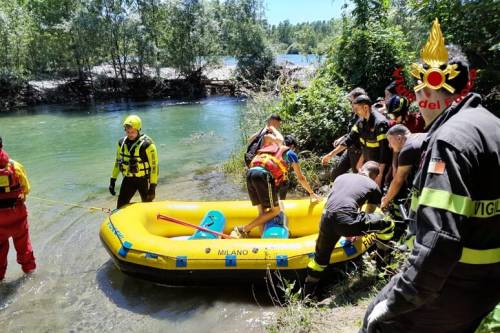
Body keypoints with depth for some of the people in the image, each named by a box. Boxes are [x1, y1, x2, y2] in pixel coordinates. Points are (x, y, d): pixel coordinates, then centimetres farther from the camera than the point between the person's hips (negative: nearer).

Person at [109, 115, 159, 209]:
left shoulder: (147, 144, -18)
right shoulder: (122, 142, 1)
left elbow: (154, 165, -15)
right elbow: (118, 161, 13)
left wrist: (153, 187, -16)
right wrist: (112, 181, 11)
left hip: (144, 180, -5)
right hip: (128, 179, 5)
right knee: (120, 207, 5)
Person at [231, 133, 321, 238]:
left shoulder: (271, 146, 34)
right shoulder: (290, 153, 23)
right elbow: (301, 178, 27)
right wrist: (312, 193, 36)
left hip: (250, 173, 7)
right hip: (263, 175, -6)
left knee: (262, 211, 13)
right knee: (275, 210, 3)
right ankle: (243, 230, -6)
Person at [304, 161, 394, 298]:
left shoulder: (342, 176, 30)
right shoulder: (374, 187, 19)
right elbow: (369, 214, 29)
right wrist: (359, 233, 48)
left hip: (326, 219, 5)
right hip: (346, 221, -5)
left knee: (320, 258, 25)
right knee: (388, 225, 17)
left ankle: (308, 295, 35)